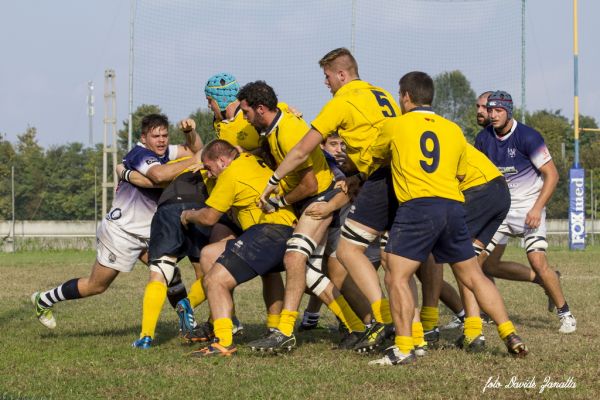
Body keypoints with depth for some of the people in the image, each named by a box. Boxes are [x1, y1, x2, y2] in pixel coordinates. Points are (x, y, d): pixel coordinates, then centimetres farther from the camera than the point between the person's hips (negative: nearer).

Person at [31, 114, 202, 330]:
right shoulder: (141, 154, -22)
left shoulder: (163, 152, 5)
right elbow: (159, 175, -43)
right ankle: (44, 300, 18)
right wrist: (192, 161, -38)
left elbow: (195, 150, 11)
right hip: (120, 232, -9)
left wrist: (190, 131, -9)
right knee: (96, 285, 2)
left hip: (145, 233, 9)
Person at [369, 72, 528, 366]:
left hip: (417, 205, -5)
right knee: (473, 276, 15)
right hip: (454, 206, 5)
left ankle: (403, 347, -15)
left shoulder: (394, 126, 7)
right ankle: (511, 336, 13)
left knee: (398, 277, -4)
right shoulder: (453, 130, 18)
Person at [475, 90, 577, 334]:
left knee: (538, 262, -17)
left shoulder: (528, 137, -16)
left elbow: (552, 174, -14)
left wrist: (537, 209, -22)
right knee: (488, 266, -1)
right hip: (500, 208, 6)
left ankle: (565, 313, -1)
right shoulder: (483, 139, 0)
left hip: (529, 207, -6)